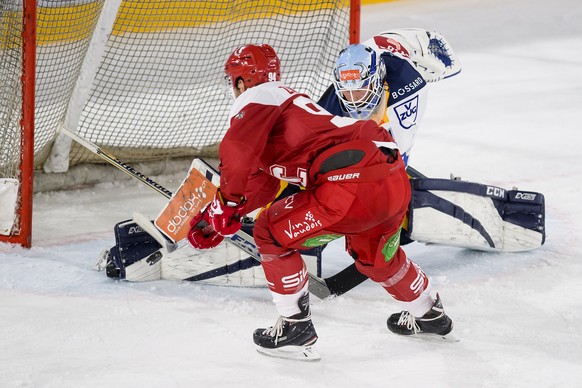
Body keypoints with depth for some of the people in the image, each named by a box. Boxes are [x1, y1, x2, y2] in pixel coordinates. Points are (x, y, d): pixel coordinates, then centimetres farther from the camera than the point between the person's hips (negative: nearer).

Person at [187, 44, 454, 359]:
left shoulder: (255, 99, 3)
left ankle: (295, 326, 13)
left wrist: (225, 204, -4)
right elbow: (263, 183, 35)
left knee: (271, 234, 7)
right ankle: (429, 314, 55)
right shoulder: (289, 100, 31)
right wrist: (216, 216, 32)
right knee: (372, 254, 36)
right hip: (396, 179, 10)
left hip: (354, 183, -10)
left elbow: (238, 151, -17)